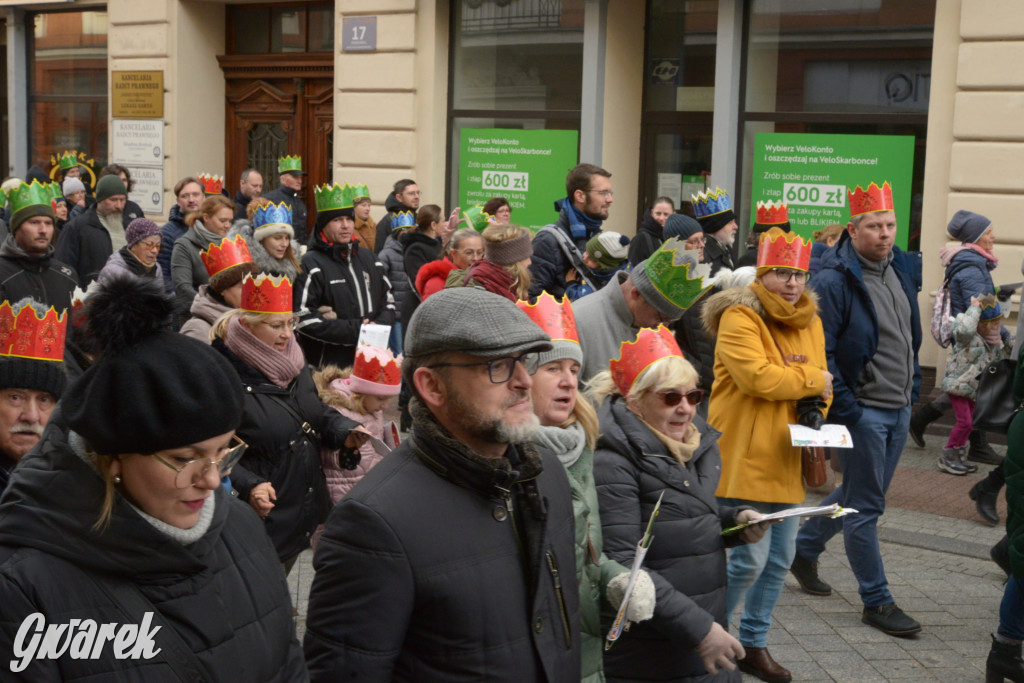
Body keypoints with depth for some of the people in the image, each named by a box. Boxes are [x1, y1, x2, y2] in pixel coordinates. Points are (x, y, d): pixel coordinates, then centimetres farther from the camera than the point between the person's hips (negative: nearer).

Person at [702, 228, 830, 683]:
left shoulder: (810, 322, 13)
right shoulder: (739, 318, -12)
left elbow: (821, 380, 13)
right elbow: (757, 377, -24)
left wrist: (816, 407, -9)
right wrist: (811, 379, -11)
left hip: (788, 459, 8)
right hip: (745, 457, -8)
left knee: (779, 560, 13)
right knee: (750, 559, -8)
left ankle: (754, 645, 28)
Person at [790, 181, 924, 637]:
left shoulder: (900, 267, 9)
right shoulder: (835, 280, -16)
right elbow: (820, 351, -17)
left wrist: (914, 384, 14)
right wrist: (843, 407, -19)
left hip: (899, 408, 8)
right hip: (862, 409, -8)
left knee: (859, 494, 20)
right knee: (865, 506, 0)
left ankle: (804, 548, 39)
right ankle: (876, 601, 10)